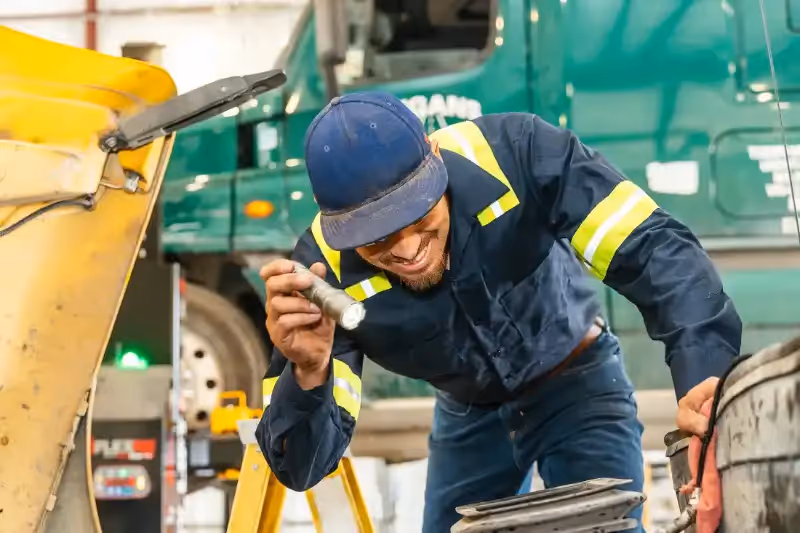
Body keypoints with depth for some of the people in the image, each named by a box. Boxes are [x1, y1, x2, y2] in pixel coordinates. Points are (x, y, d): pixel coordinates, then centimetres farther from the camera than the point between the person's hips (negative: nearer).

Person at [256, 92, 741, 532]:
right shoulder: (325, 274, -29)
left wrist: (704, 371, -53)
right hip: (468, 414, 2)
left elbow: (653, 246, -36)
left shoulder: (514, 155, -36)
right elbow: (303, 465, -28)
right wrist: (308, 374, -50)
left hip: (579, 385, -2)